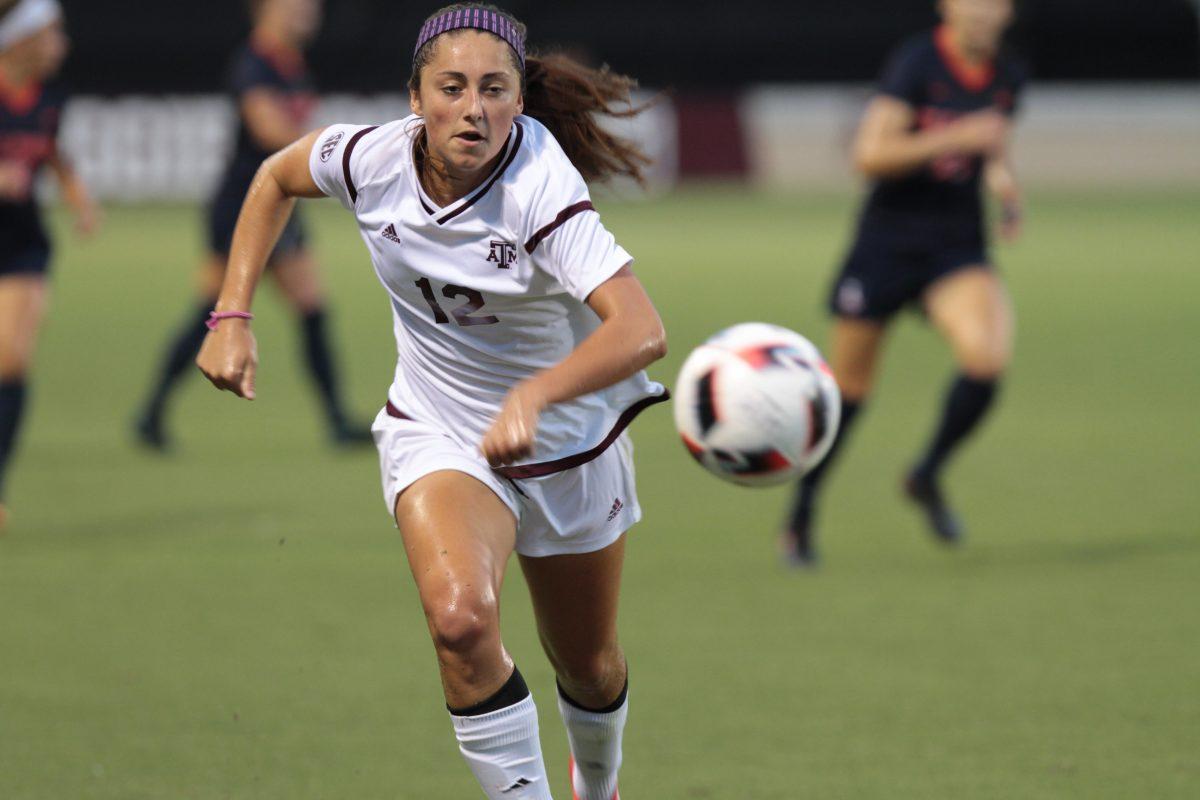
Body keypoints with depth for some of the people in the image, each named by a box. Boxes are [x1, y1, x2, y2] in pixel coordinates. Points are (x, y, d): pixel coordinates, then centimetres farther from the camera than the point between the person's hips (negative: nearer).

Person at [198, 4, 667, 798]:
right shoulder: (371, 159, -18)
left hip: (571, 439, -1)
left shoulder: (541, 190, -31)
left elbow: (642, 329, -44)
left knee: (589, 668, 18)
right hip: (437, 432, 1)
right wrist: (233, 317, -1)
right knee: (460, 617, -30)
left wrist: (532, 397, -60)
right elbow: (276, 177, 6)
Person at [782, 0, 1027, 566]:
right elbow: (869, 156, -21)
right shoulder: (917, 63, -14)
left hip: (959, 248, 4)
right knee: (849, 388, 5)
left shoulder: (1007, 77, 4)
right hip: (887, 241, -4)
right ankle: (800, 516, 26)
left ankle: (927, 477, 3)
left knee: (987, 357, -23)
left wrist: (1004, 183, 2)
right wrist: (956, 138, -27)